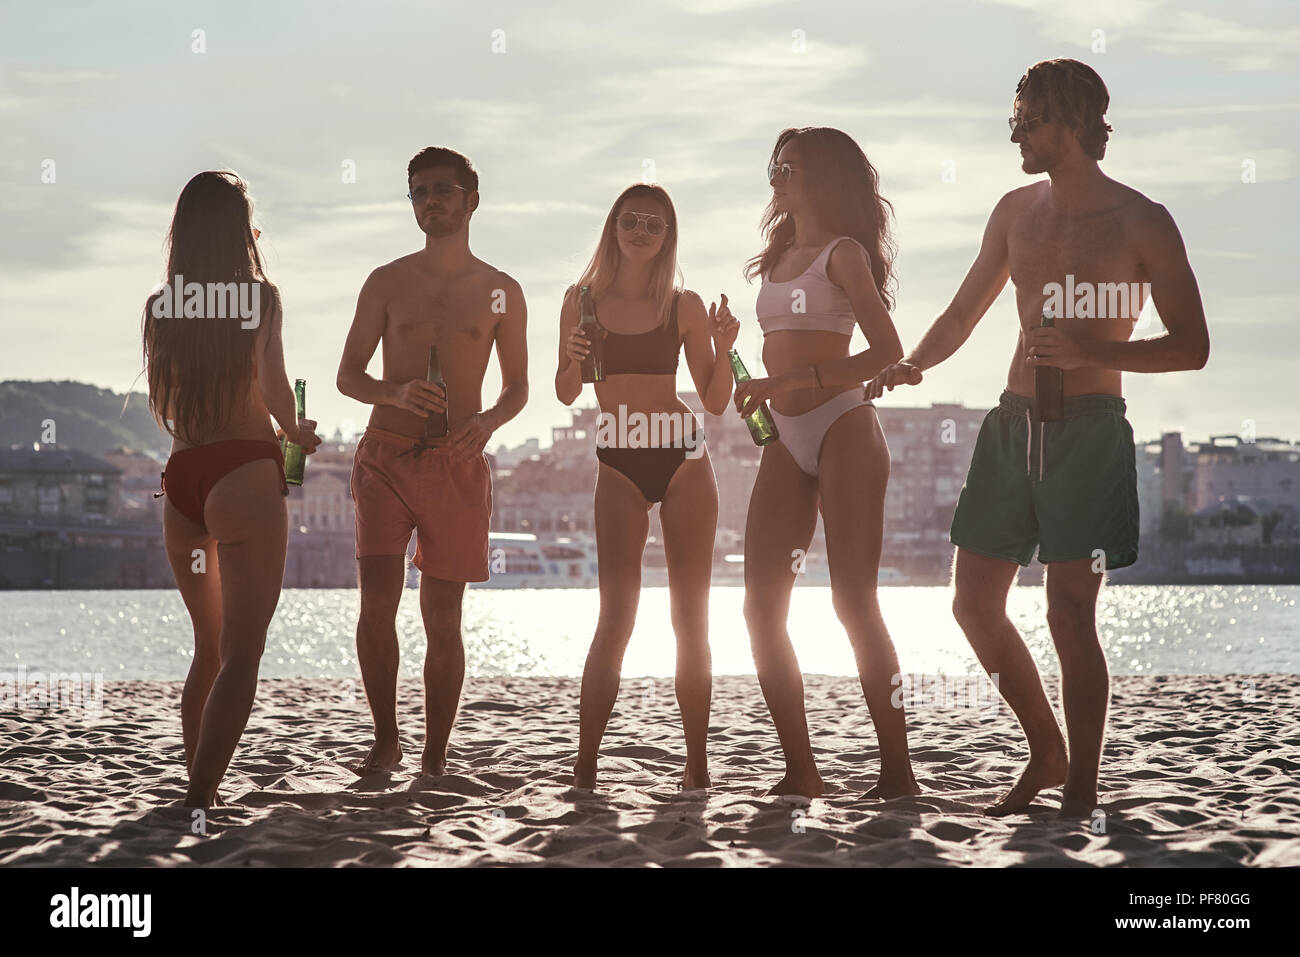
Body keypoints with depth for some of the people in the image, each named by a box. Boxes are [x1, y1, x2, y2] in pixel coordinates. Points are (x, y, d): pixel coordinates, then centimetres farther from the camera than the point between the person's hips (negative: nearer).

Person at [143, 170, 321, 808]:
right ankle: (199, 802, -17)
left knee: (209, 648, 20)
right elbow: (273, 388, -14)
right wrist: (296, 433, 7)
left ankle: (198, 791, 22)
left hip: (180, 476, 6)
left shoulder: (159, 306, 9)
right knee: (240, 656, -6)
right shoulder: (260, 295, -4)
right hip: (244, 471, -5)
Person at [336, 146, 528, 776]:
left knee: (442, 617, 2)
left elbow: (518, 387, 13)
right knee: (376, 602, -11)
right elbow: (348, 374, 9)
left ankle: (435, 756, 11)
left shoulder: (501, 292, 8)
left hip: (457, 465, 0)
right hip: (385, 458, 0)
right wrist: (396, 392, -13)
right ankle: (385, 741, 5)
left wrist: (487, 421, -9)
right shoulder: (387, 283, 8)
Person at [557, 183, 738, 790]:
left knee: (691, 615, 2)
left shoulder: (685, 307, 4)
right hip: (619, 467, 0)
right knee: (616, 615, -8)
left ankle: (697, 762, 7)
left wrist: (723, 349, -10)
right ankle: (585, 764, -6)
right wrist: (574, 360, -15)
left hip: (684, 464, 1)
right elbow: (566, 394, 6)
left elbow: (716, 402, 6)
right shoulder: (584, 300, 6)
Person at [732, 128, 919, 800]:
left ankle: (897, 769, -6)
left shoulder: (844, 253, -1)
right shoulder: (779, 260, 21)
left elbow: (888, 351, -10)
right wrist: (761, 393, 6)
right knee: (761, 606, -2)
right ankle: (801, 772, 2)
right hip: (785, 441, 7)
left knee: (854, 602, -11)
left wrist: (790, 382, -16)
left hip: (842, 430, -7)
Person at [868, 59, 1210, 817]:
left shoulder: (1140, 223, -6)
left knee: (1071, 617, -7)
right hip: (1014, 424, 6)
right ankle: (1048, 754, 24)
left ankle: (1082, 790, 5)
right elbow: (964, 313, 21)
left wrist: (1090, 351, -19)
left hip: (1088, 431, -6)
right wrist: (911, 365, 2)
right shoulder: (1017, 212, 12)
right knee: (975, 603, 6)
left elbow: (1192, 347, -6)